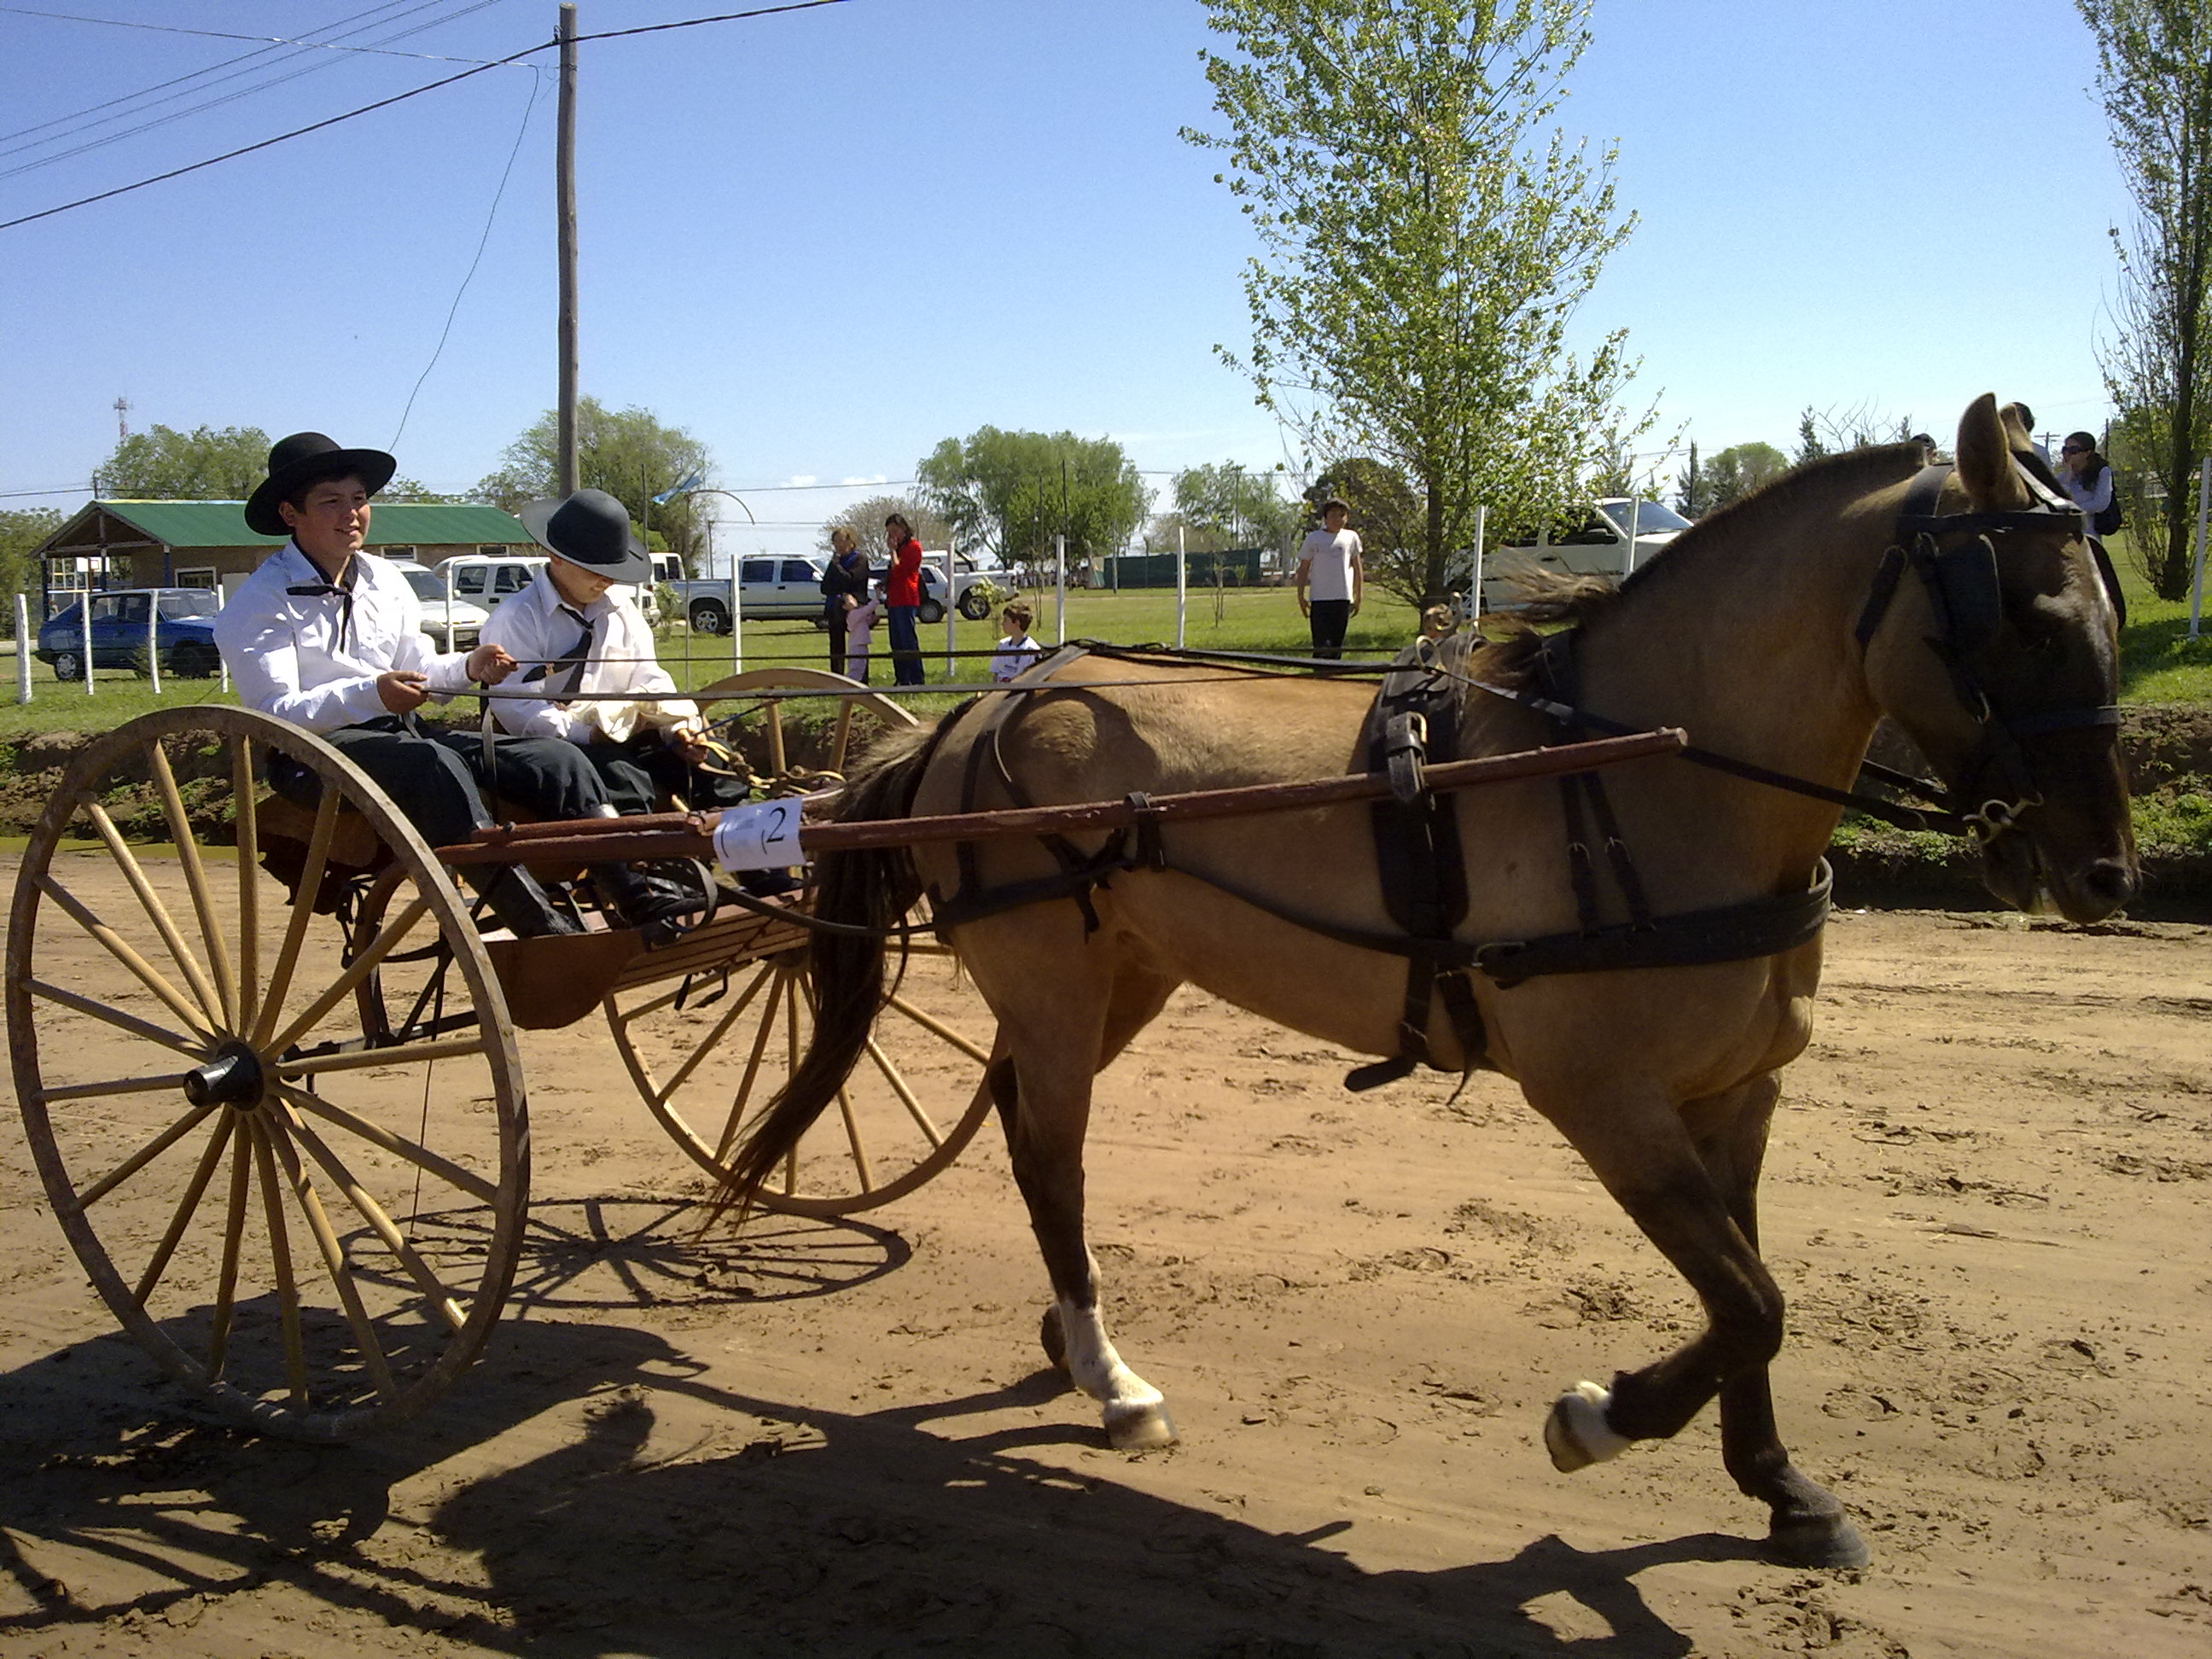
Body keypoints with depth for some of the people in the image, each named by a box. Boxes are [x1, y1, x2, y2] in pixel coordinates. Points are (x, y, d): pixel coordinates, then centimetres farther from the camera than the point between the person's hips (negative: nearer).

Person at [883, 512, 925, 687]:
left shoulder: (913, 547, -7)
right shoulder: (900, 548, 23)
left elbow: (898, 569, -15)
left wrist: (893, 550, -6)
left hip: (906, 601, -10)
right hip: (894, 600, 10)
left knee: (909, 641, -12)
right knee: (897, 644, 9)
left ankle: (916, 680, -13)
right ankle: (902, 679, 12)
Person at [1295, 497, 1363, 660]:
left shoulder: (1351, 537, 9)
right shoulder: (1314, 539, 4)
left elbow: (1357, 569, 13)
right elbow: (1303, 569, 8)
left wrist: (1359, 597, 10)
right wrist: (1301, 596, 2)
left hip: (1343, 599, 2)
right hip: (1319, 598, -2)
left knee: (1337, 644, 6)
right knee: (1321, 645, -10)